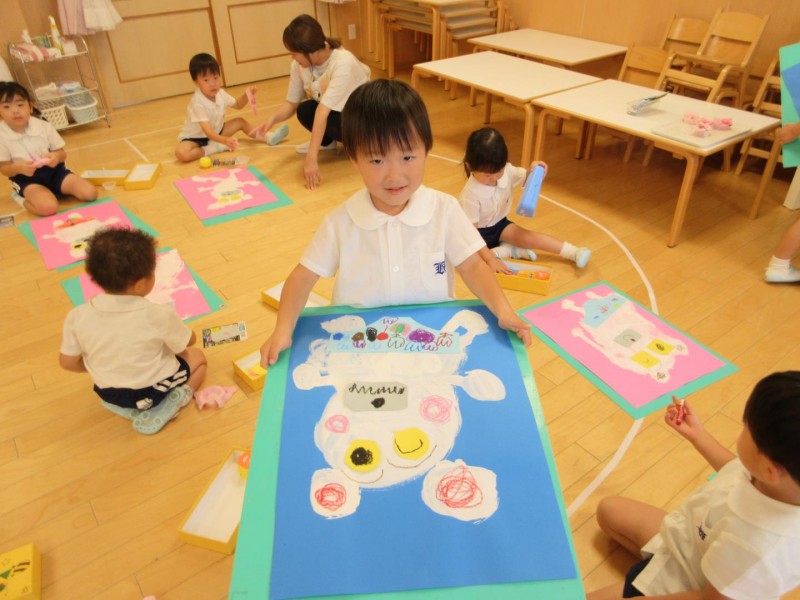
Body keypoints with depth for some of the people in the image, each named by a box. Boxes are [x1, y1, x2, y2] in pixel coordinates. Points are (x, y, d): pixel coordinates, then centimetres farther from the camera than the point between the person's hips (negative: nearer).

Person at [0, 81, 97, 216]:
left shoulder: (44, 126, -6)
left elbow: (62, 153, 2)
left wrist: (57, 156, -23)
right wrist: (18, 167, -27)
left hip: (53, 171, 3)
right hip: (27, 179, -3)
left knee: (90, 193, -14)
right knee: (48, 207, -32)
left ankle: (53, 190, 10)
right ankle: (23, 199, 2)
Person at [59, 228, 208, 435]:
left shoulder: (78, 317, -18)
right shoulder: (159, 314, -27)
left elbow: (68, 362, -6)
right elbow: (188, 341, -9)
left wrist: (97, 366, 14)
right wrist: (172, 323, 13)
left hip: (107, 392, 5)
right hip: (153, 389, -4)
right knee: (197, 356, 19)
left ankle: (123, 405, 13)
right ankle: (168, 404, -1)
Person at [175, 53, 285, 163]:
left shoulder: (220, 94, -7)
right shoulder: (198, 103, -31)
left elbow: (237, 104, 12)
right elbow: (207, 131, -40)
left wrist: (246, 95, -10)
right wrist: (225, 140, -59)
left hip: (216, 132, 7)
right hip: (196, 138, -7)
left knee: (240, 121, 0)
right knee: (181, 153, -36)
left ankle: (267, 138, 3)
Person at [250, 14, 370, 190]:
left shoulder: (343, 63, -33)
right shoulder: (299, 65, -15)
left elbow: (324, 110, -40)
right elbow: (291, 103, -7)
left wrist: (311, 158, -43)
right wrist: (273, 118, -30)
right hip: (333, 111, 5)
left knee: (330, 120, -35)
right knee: (305, 111, -24)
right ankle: (327, 140, 5)